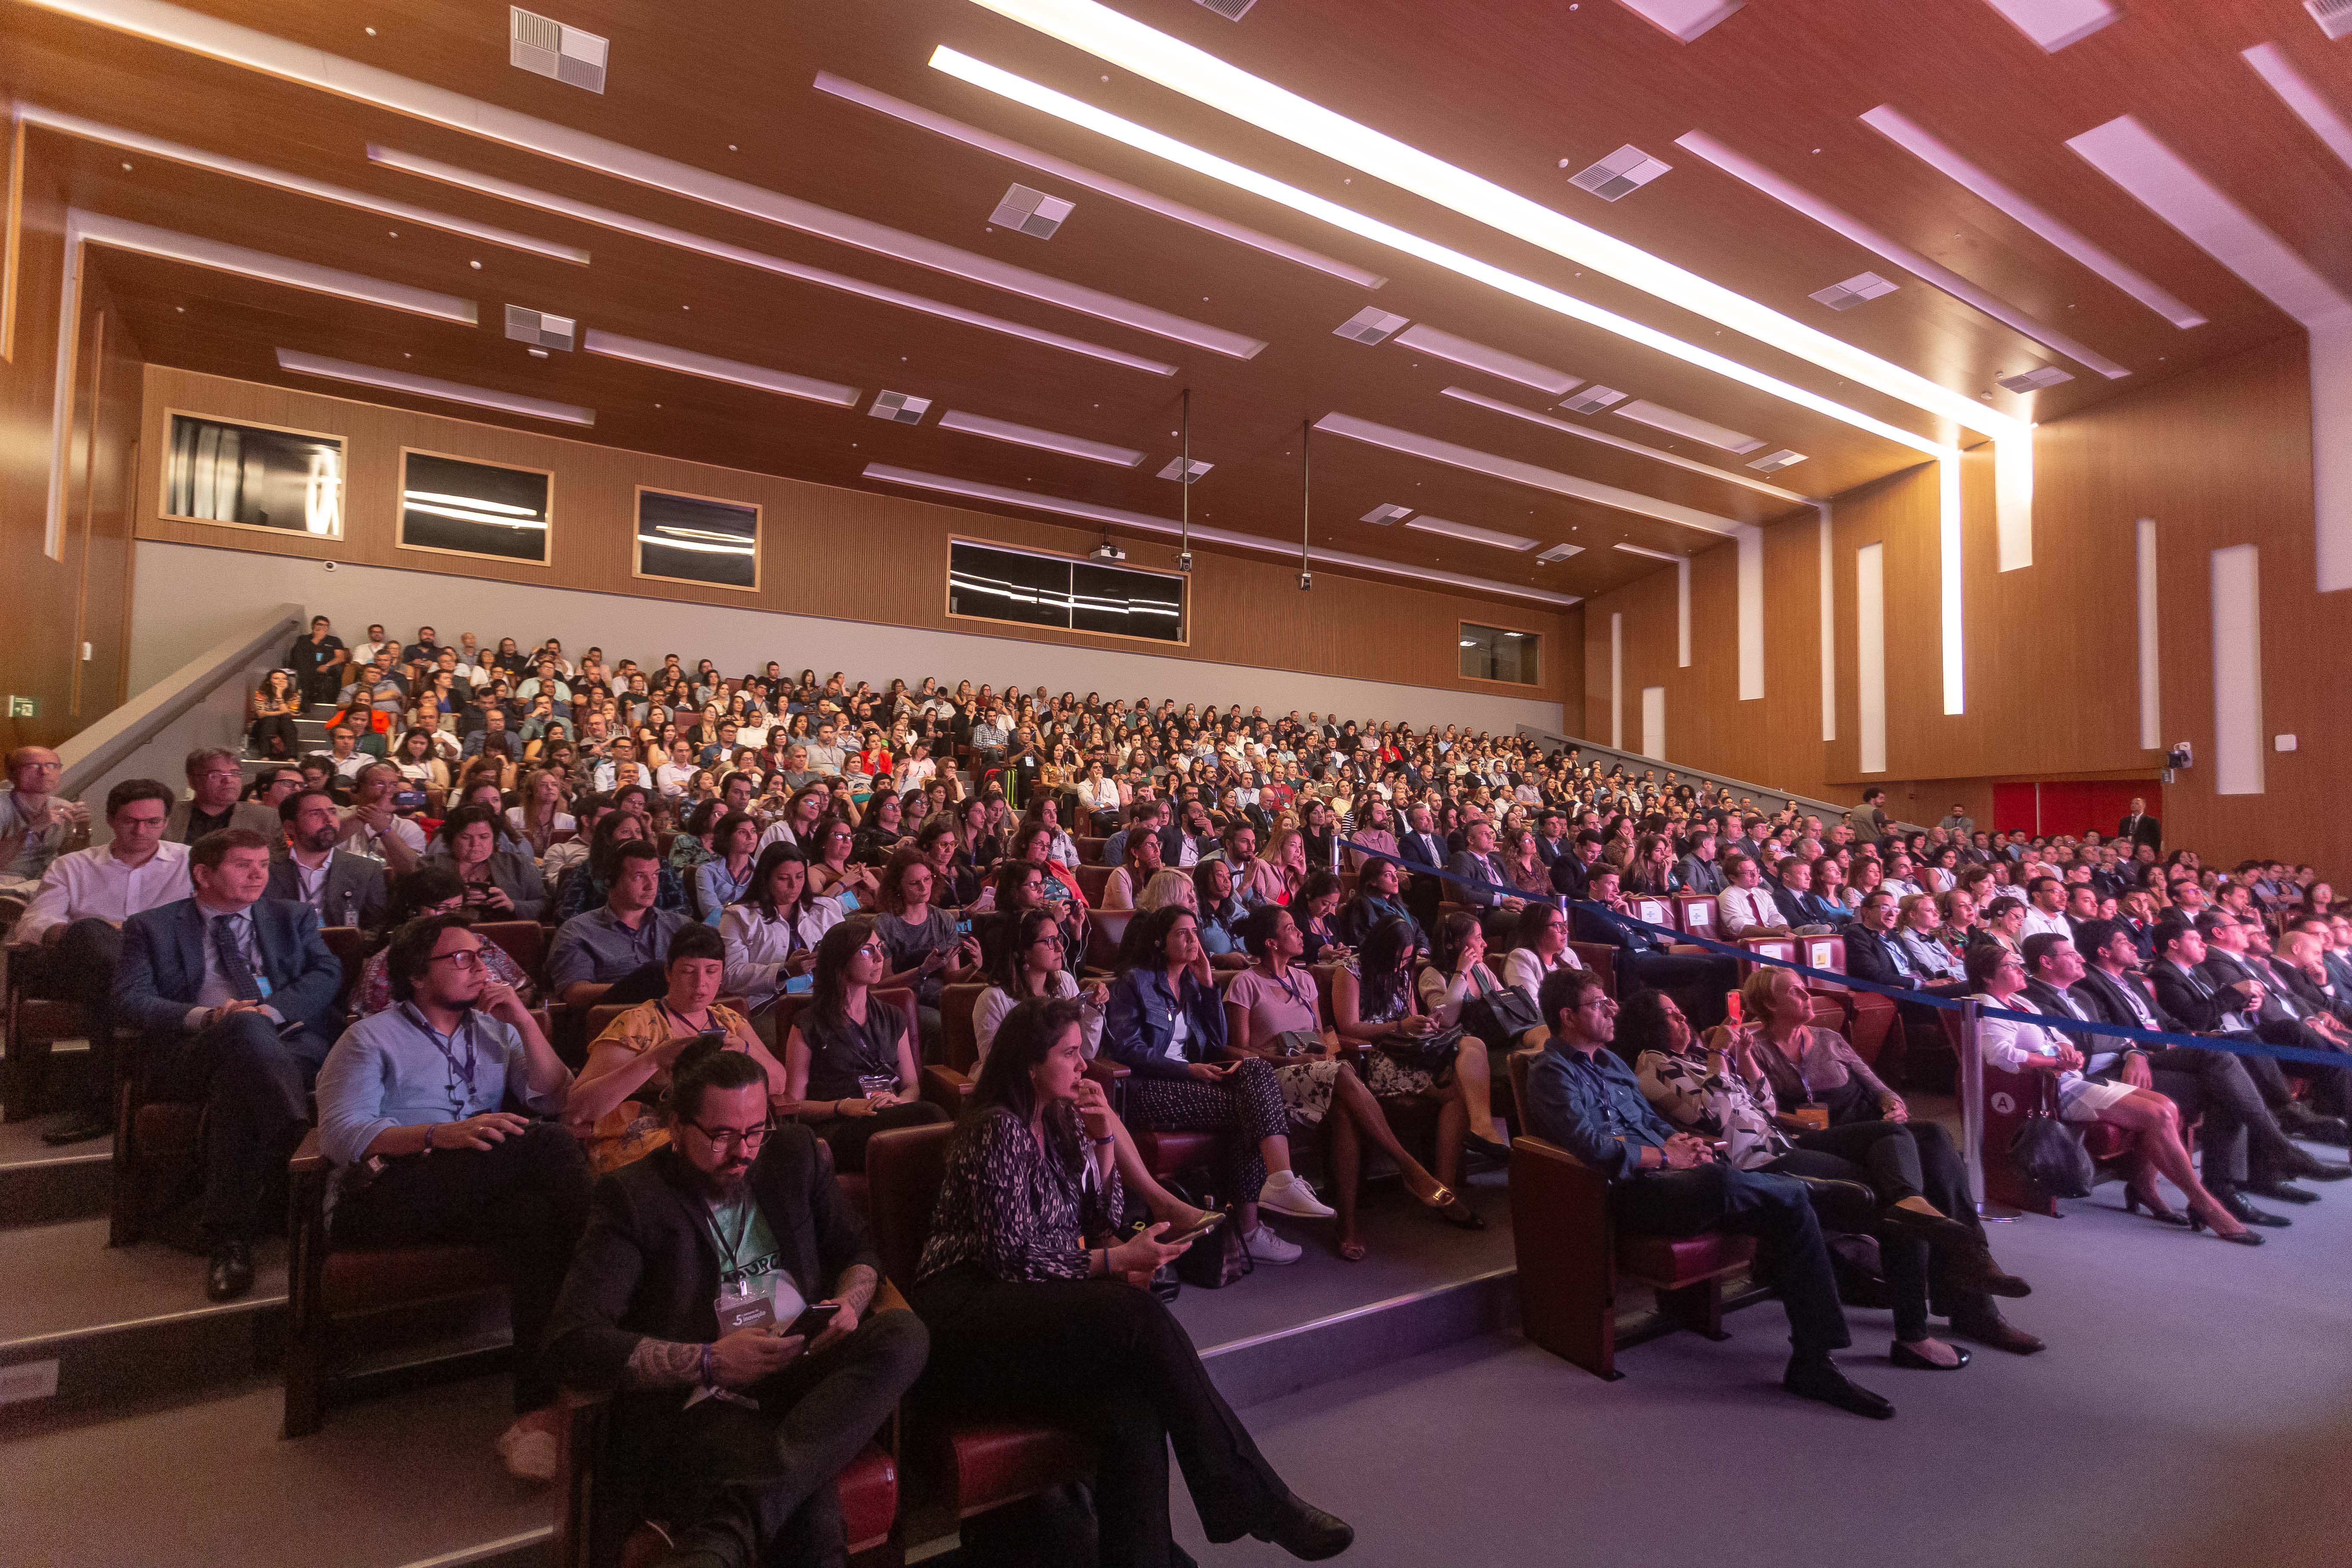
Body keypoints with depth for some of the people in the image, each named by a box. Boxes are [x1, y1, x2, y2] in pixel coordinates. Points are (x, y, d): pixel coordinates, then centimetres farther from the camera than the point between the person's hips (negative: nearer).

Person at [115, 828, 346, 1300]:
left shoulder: (293, 917, 24)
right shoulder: (151, 927, 21)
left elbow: (327, 973, 8)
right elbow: (131, 999, 6)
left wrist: (271, 1011, -11)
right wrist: (206, 1016, -13)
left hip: (294, 1040, 1)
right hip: (193, 1053, -1)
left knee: (236, 1081, -34)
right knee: (244, 1026, -36)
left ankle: (225, 1232, -28)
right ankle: (303, 1146, -43)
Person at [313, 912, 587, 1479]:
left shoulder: (495, 1030, 25)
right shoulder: (371, 1038, 12)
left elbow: (556, 1102, 12)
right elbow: (340, 1135, -5)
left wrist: (525, 1023, 2)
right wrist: (440, 1135, -23)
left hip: (487, 1194, 4)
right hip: (387, 1196, -4)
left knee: (538, 1212, -35)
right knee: (550, 1147, -31)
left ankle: (540, 1408, -34)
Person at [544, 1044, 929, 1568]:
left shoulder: (794, 1153, 13)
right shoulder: (632, 1198, -1)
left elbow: (857, 1251, 21)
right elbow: (571, 1346, -10)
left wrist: (850, 1304, -3)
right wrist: (709, 1361, -18)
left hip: (809, 1373, 7)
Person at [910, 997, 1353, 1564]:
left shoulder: (1062, 1119, 14)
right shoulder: (998, 1130, -11)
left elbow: (1102, 1219, 15)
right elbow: (1010, 1255, -15)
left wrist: (1104, 1140, 2)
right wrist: (1113, 1261, -15)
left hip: (1036, 1301, 7)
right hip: (968, 1315, -7)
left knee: (1135, 1407, -26)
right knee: (1139, 1318, -29)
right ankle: (1257, 1501, -19)